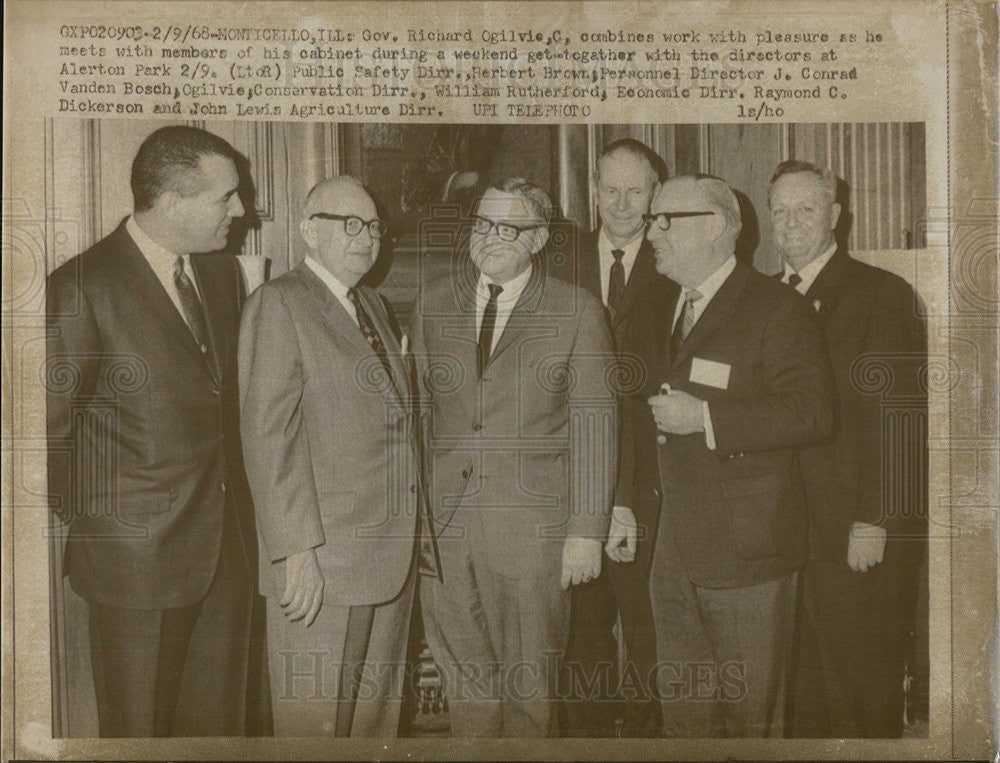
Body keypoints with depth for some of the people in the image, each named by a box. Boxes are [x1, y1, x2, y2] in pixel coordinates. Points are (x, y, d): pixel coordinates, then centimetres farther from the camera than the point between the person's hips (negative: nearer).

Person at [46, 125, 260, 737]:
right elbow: (52, 427, -7)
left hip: (228, 545, 6)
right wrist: (90, 521, -2)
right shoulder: (83, 288, -14)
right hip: (139, 550, -6)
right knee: (139, 730, 10)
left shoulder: (225, 274, 8)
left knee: (220, 720, 16)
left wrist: (230, 496, 10)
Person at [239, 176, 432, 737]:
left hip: (393, 556, 8)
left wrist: (410, 534, 13)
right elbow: (269, 433, -14)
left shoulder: (377, 306, 18)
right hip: (321, 563, -7)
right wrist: (297, 550, -19)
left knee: (378, 713, 16)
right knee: (315, 719, 2)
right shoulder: (280, 304, -7)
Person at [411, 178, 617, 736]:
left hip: (533, 526, -3)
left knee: (531, 685, 8)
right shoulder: (435, 302, 9)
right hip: (444, 521, 3)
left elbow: (595, 428, -4)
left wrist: (588, 531, -7)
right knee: (462, 668, 11)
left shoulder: (578, 313, -2)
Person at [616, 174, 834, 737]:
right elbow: (637, 414, 22)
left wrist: (706, 417, -21)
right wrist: (622, 502, 14)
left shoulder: (778, 310, -8)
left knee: (750, 712, 3)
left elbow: (812, 412, -18)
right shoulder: (659, 316, 16)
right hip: (675, 550, 7)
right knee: (682, 711, 15)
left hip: (747, 546, -7)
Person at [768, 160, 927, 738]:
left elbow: (903, 420, -9)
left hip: (861, 537, -5)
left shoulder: (883, 294, -3)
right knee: (798, 688, 11)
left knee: (863, 688, 4)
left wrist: (876, 523, -15)